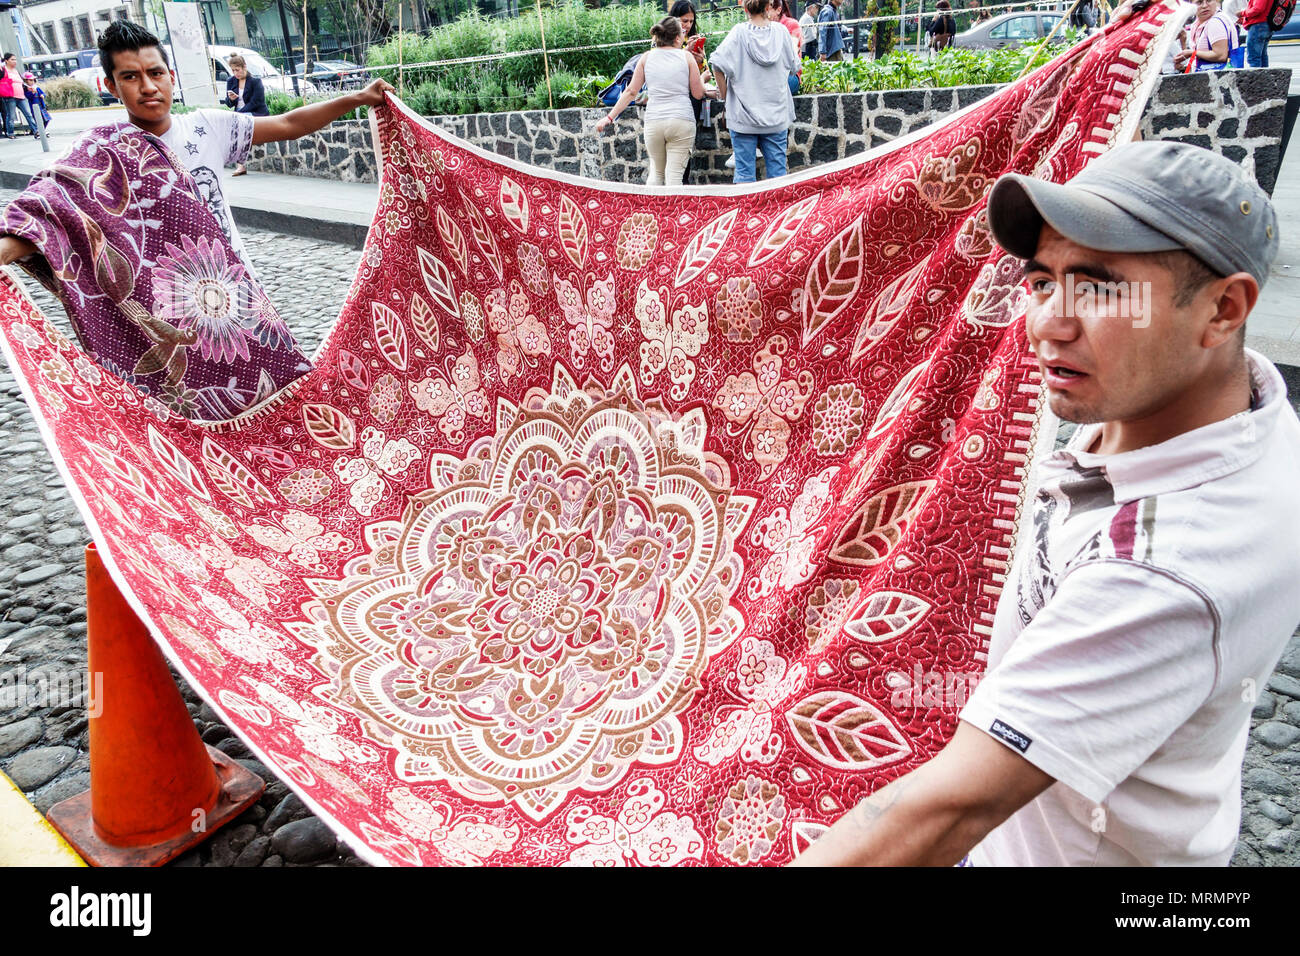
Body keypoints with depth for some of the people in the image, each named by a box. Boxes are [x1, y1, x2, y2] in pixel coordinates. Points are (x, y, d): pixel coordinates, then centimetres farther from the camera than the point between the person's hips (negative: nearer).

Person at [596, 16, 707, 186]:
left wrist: (610, 117, 13)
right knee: (674, 175, -2)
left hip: (653, 122, 2)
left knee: (656, 172, 17)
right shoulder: (686, 56, 4)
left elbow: (631, 92, 8)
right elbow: (698, 93, 6)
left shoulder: (647, 57, 10)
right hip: (681, 121, -2)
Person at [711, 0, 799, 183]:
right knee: (777, 171, 7)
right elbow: (792, 67, 13)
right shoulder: (781, 32, 2)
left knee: (744, 172, 1)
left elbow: (718, 64, -16)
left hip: (744, 114, -2)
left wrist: (724, 93, -5)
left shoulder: (739, 32, -6)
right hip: (776, 113, 2)